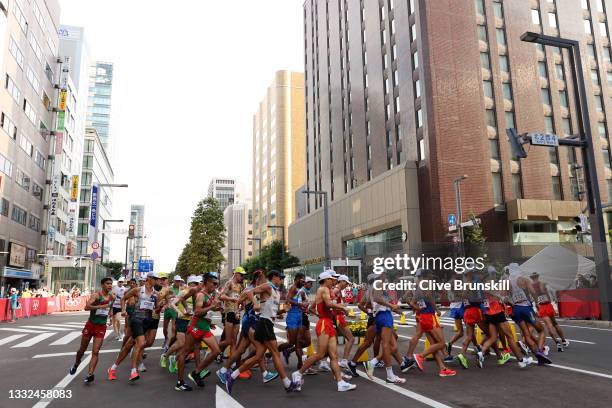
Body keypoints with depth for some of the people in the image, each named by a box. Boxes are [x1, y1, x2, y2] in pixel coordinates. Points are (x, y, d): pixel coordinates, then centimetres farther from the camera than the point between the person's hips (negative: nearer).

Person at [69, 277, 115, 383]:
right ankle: (76, 365, 44)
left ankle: (90, 374, -10)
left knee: (95, 352, -9)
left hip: (101, 327, 2)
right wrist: (100, 306, -36)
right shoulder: (96, 295, -13)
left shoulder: (112, 297, 2)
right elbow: (86, 307, -29)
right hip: (90, 325, -2)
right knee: (82, 349, 16)